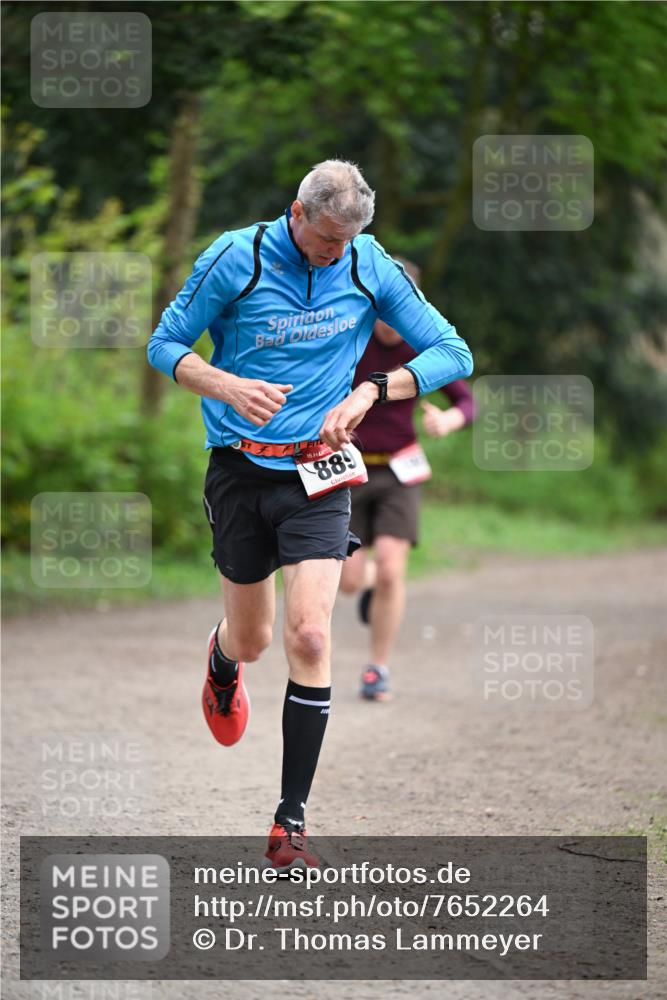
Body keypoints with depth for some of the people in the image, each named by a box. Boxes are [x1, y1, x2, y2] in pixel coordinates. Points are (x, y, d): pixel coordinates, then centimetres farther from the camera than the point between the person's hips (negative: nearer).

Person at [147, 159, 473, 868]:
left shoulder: (371, 267, -4)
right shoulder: (235, 258, -9)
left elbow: (452, 353, 1)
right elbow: (165, 345, -2)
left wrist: (371, 390, -14)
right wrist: (228, 386, -21)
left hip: (317, 472, 0)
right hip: (239, 468, 0)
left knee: (309, 637, -15)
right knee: (251, 640, 9)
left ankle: (291, 823, -9)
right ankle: (222, 660, 52)